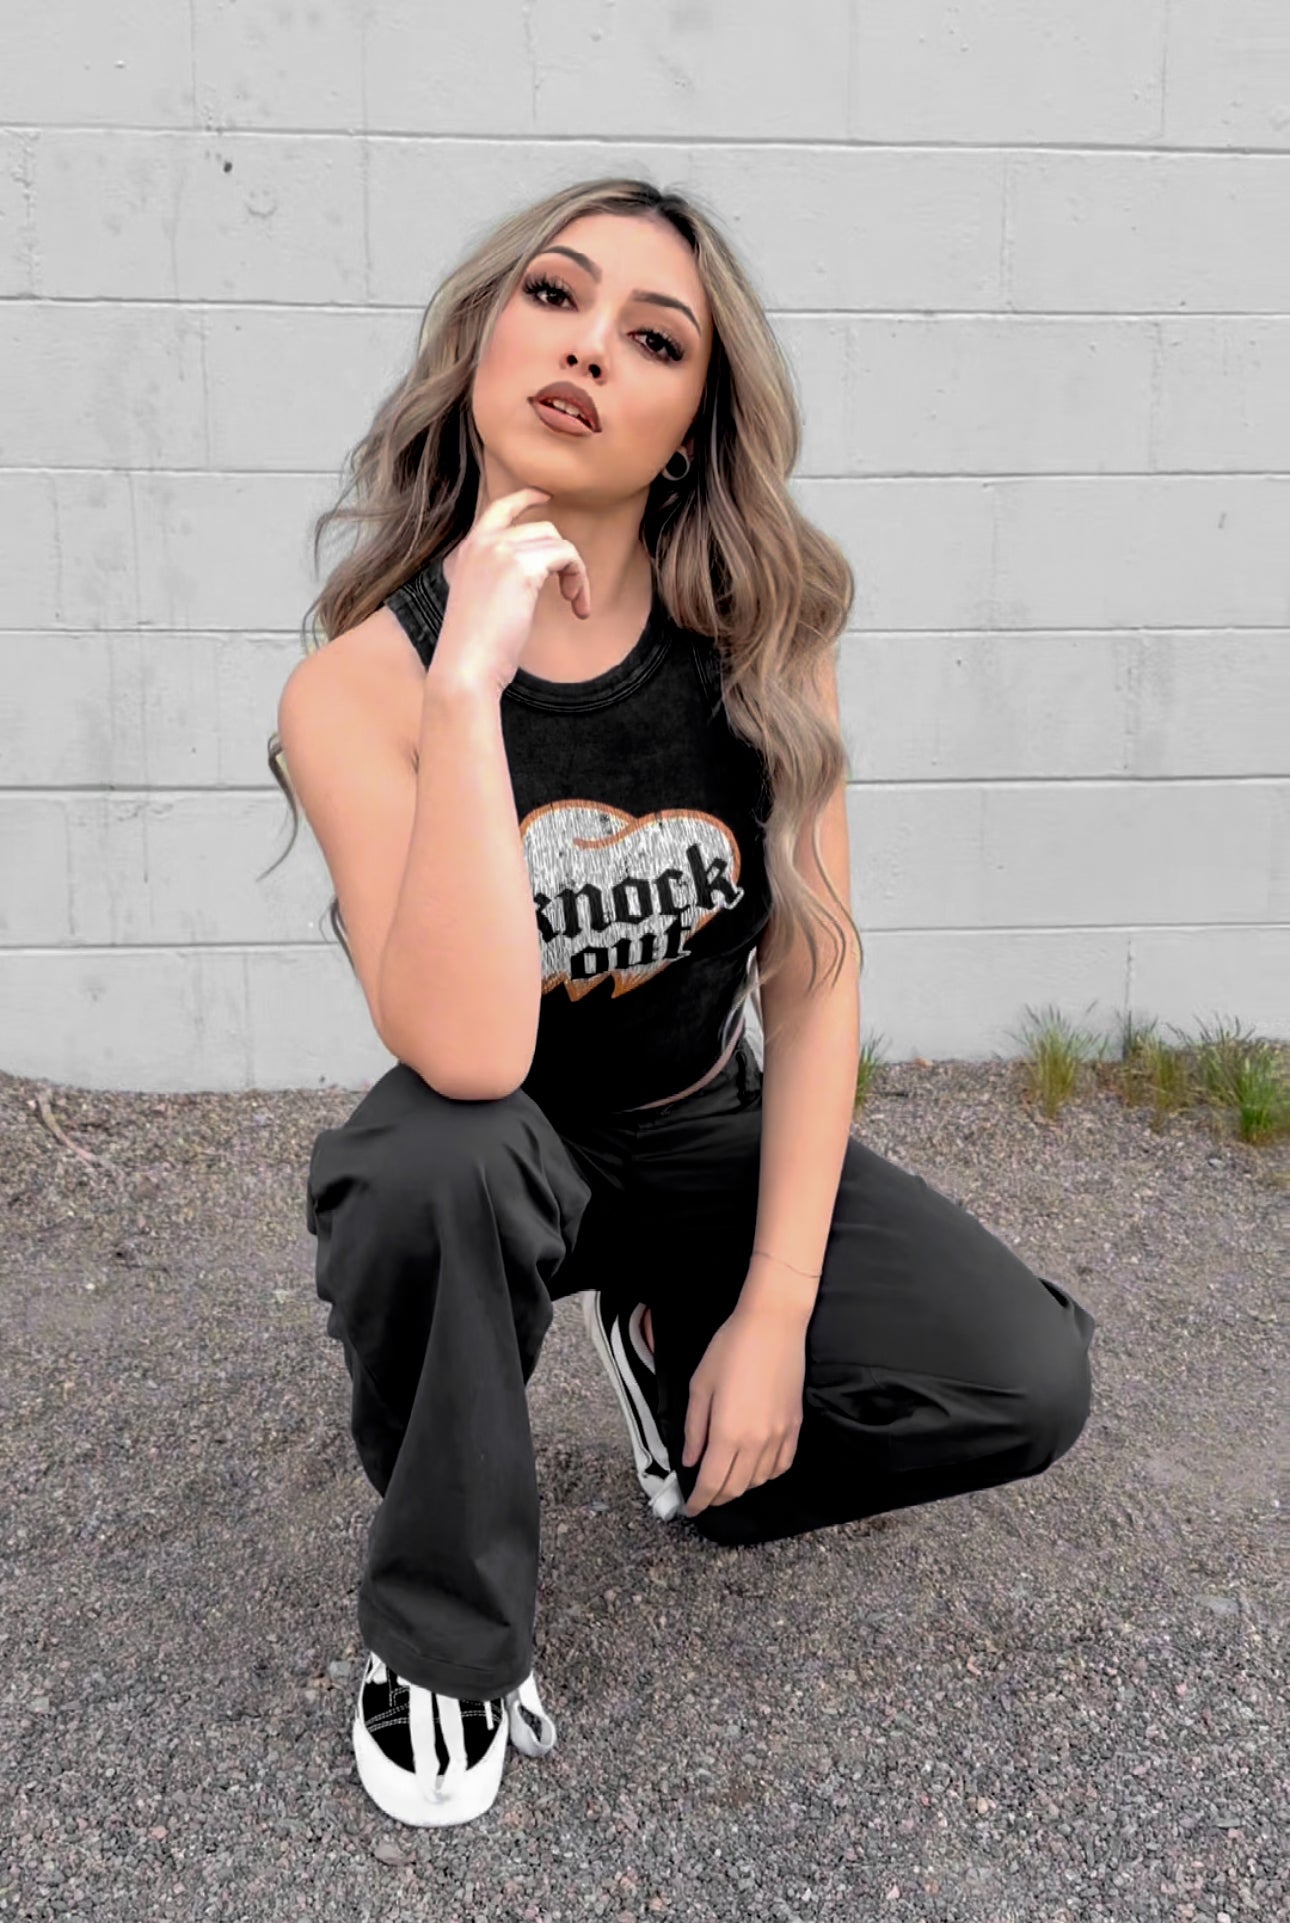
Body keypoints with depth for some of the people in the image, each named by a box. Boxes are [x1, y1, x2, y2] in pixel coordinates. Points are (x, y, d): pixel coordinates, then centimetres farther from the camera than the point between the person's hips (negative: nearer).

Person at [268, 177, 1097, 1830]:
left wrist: (772, 1318, -13)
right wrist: (469, 684, -40)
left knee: (1028, 1384, -15)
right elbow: (469, 1056, -35)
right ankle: (440, 1647, -9)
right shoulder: (359, 685, -22)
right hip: (493, 1166, -2)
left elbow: (815, 977, -10)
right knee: (437, 1157, -38)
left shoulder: (761, 639, -13)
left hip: (712, 1139, 3)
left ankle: (669, 1351, 14)